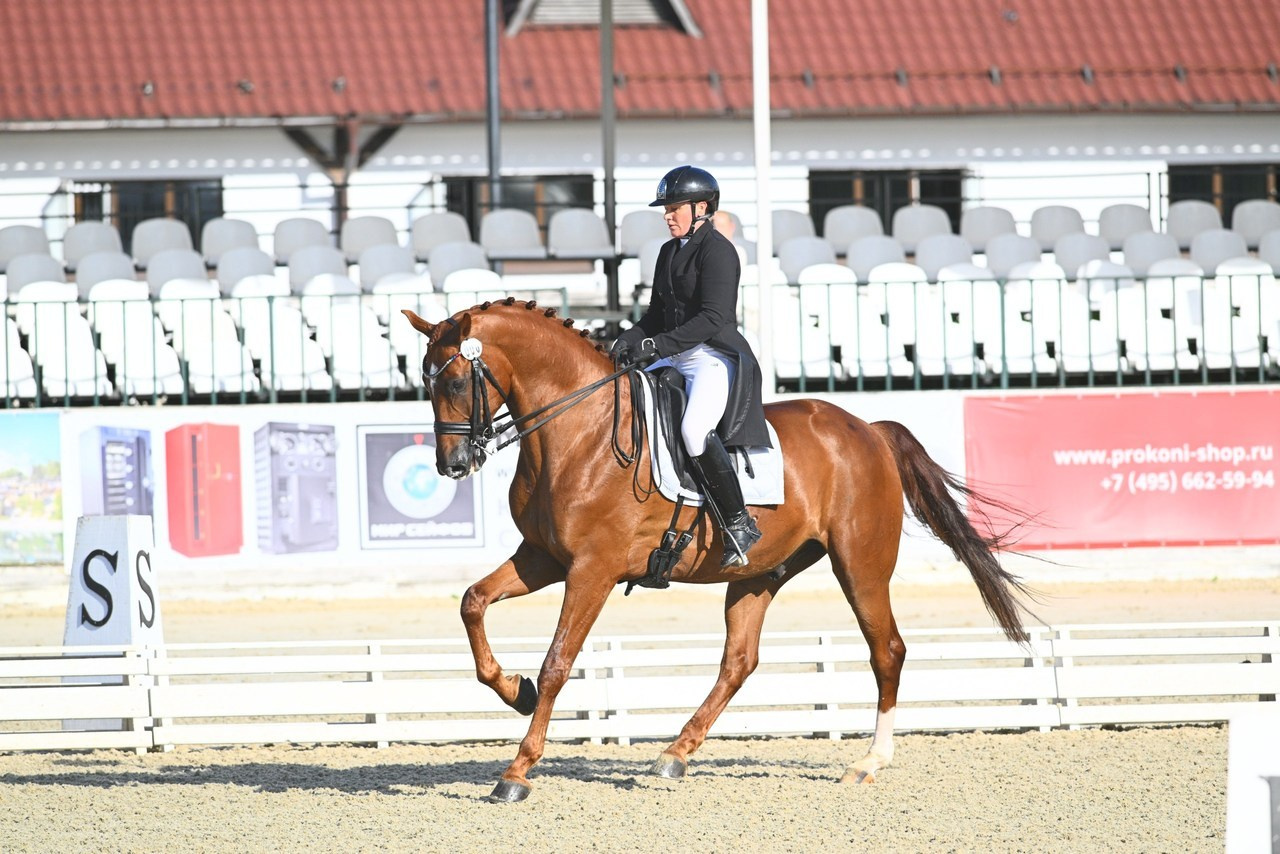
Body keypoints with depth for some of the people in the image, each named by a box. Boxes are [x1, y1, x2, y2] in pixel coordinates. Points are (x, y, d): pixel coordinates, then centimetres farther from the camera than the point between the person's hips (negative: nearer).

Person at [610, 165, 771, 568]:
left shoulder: (717, 251, -10)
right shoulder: (670, 252, 17)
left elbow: (713, 318, -20)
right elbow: (657, 314, 21)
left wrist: (658, 345, -26)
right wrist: (630, 340, 1)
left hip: (715, 358, -10)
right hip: (675, 359, 10)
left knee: (694, 429, -32)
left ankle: (739, 524, -24)